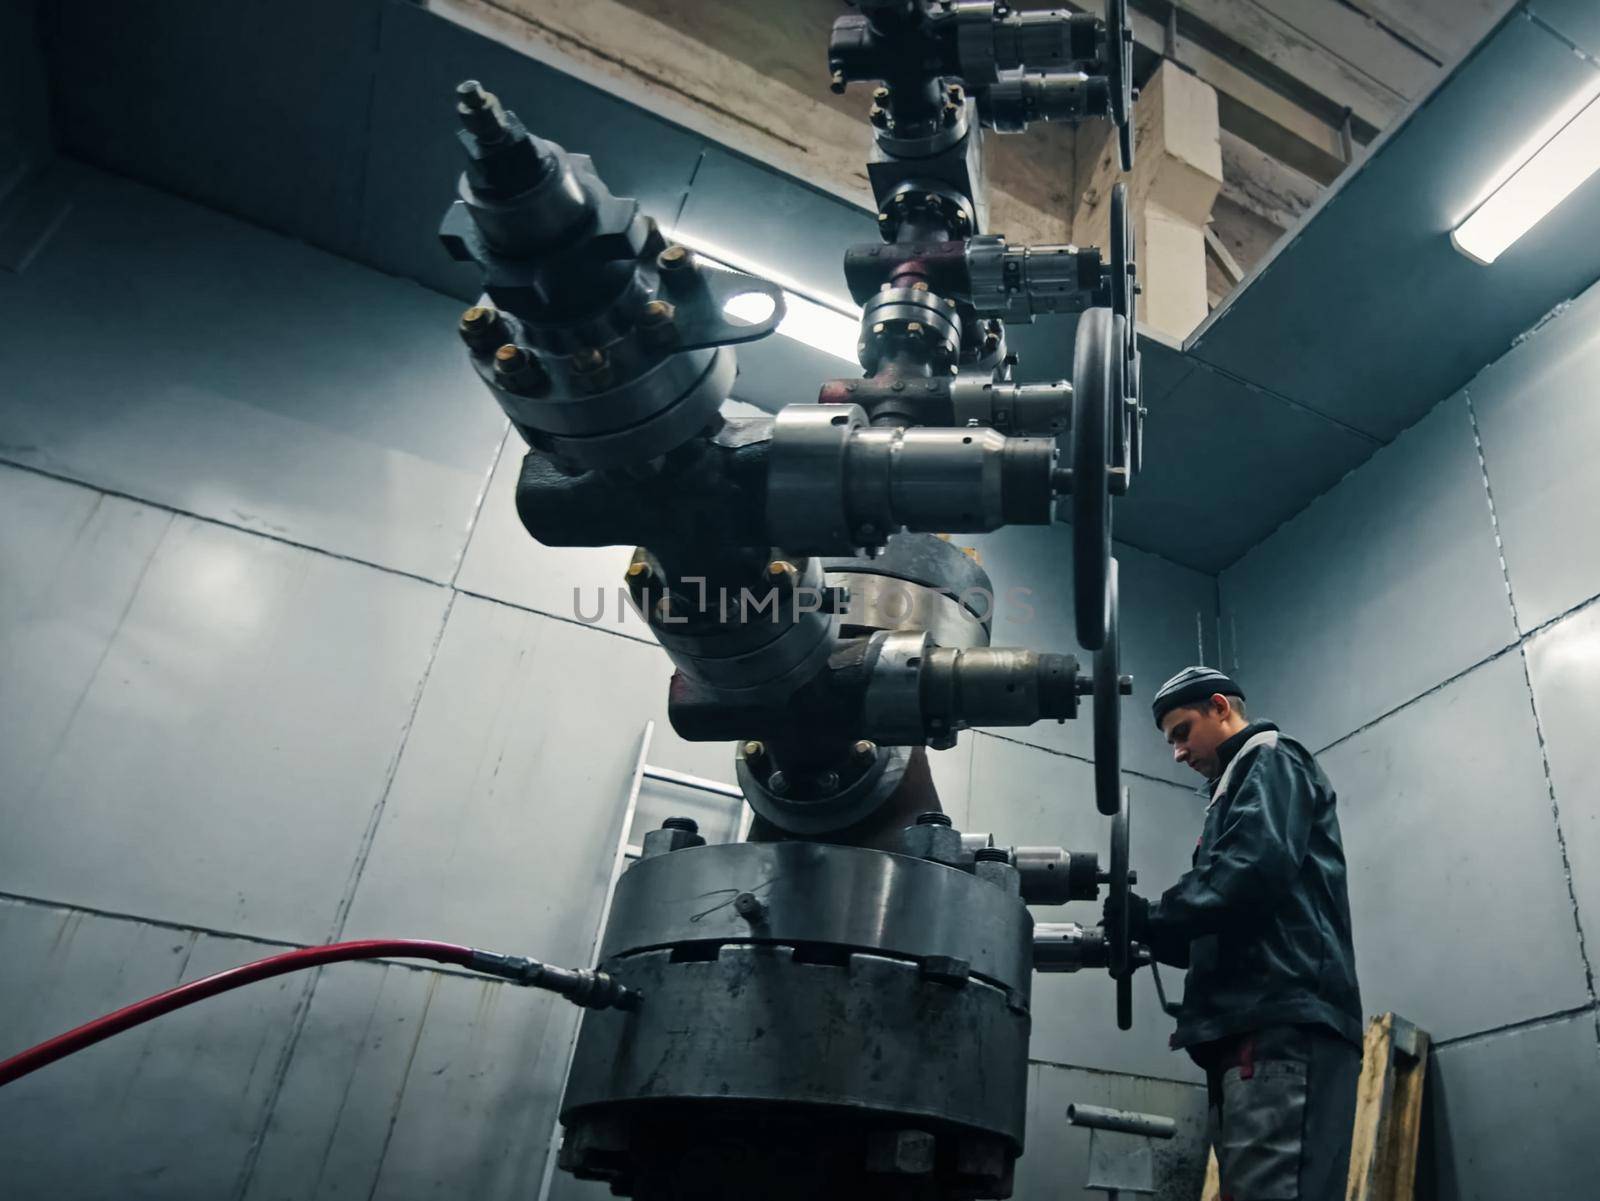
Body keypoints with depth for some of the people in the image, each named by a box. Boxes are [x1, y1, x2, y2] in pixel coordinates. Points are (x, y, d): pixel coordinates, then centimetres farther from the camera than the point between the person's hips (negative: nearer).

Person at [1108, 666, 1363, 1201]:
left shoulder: (1271, 761, 5)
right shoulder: (1242, 786, 32)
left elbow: (1256, 866, -16)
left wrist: (1151, 916, -8)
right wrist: (1151, 927, 12)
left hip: (1282, 1025, -10)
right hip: (1255, 1029, 10)